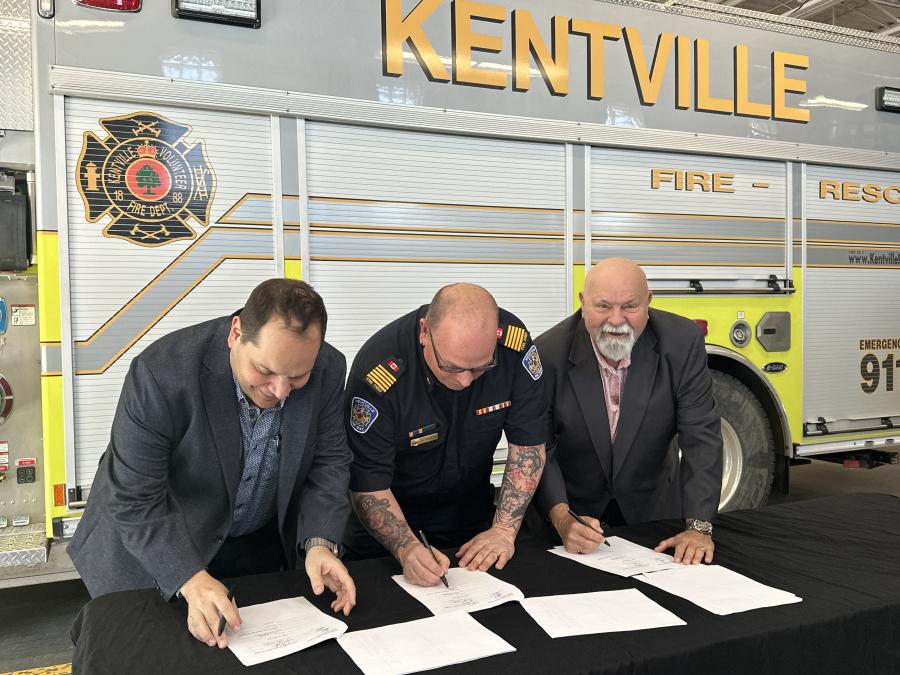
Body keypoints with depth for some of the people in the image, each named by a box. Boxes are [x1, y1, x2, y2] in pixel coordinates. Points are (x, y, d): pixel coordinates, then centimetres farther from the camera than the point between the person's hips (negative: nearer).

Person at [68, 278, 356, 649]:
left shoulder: (328, 370, -19)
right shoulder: (161, 373, -31)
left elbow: (329, 461, -9)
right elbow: (135, 501, -27)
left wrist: (320, 542, -23)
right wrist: (192, 580, -36)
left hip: (265, 546, 4)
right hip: (159, 555, -3)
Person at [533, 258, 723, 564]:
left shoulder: (682, 342, -17)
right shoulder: (547, 354, -21)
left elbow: (701, 436, -16)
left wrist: (699, 527, -24)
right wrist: (562, 520, -30)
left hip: (653, 506, 2)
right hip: (571, 505, -1)